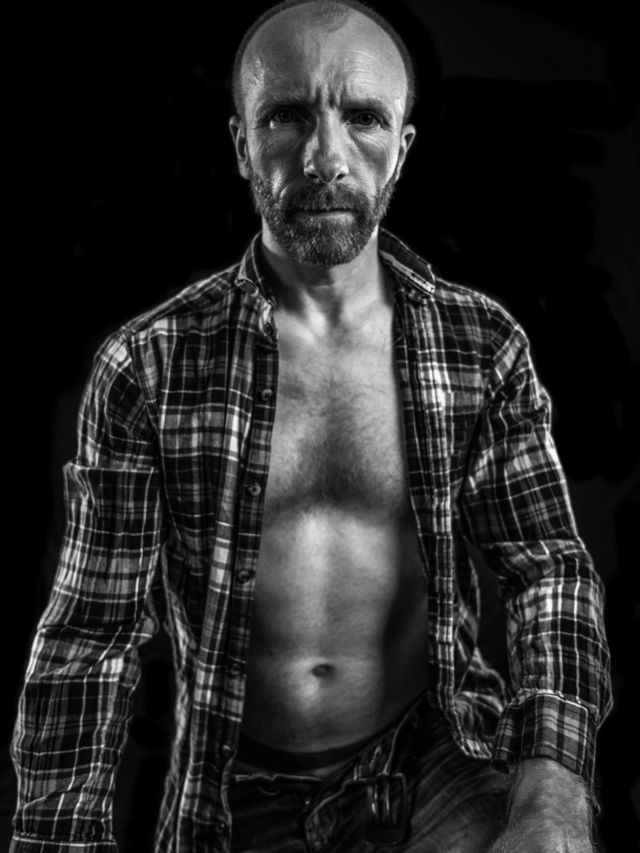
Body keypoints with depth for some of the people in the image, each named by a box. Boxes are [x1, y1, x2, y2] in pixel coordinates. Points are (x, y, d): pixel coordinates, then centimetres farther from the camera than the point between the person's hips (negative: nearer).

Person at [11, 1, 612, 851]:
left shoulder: (482, 346, -4)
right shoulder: (148, 368, -9)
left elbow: (549, 566, -2)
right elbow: (89, 635, -6)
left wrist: (554, 774, -17)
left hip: (436, 765, 1)